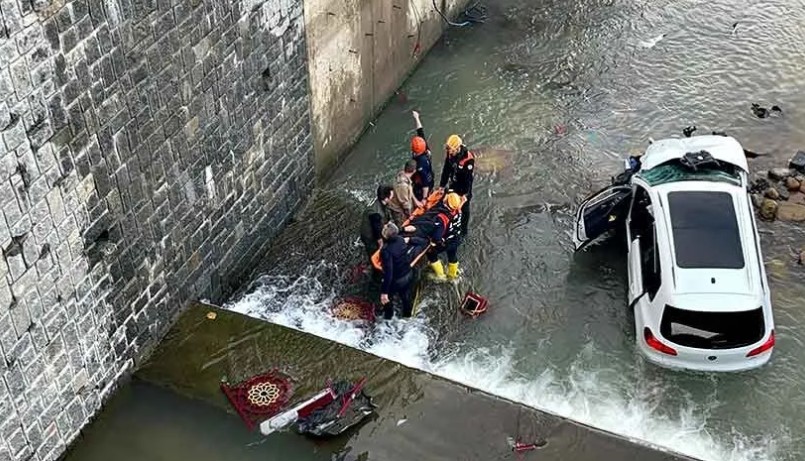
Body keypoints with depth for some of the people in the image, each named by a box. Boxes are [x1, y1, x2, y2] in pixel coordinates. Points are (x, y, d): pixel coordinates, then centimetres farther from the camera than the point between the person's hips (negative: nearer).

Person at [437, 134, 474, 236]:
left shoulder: (468, 159, -32)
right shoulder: (450, 154, -12)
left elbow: (468, 178, -25)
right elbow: (446, 170, -2)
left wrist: (466, 193, -21)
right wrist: (442, 185, 1)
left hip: (464, 187, -6)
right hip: (453, 184, 6)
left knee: (464, 208, 10)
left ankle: (463, 230, 26)